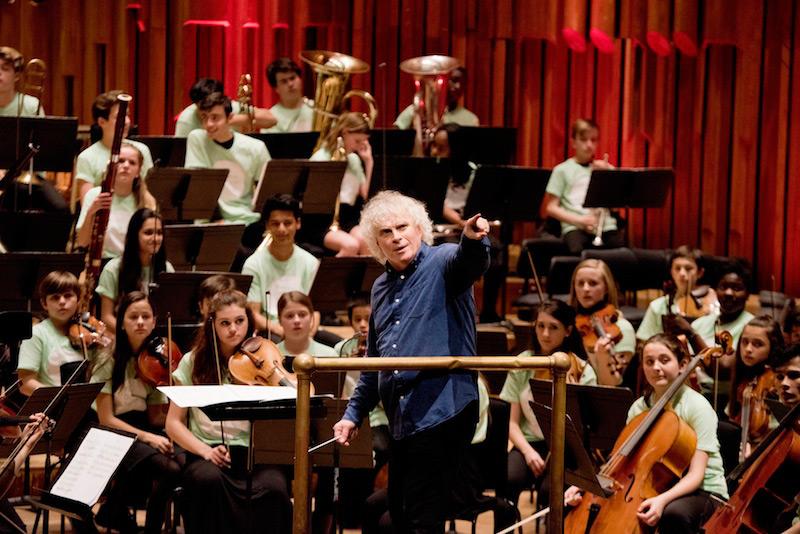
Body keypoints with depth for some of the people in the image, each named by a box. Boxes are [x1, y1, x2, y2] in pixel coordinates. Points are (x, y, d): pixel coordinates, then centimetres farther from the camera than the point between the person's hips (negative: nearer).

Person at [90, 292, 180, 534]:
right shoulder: (109, 361, -7)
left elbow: (155, 419, 6)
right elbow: (106, 419, -11)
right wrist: (146, 437, -21)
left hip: (145, 431, 6)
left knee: (186, 460, -26)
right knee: (170, 469, -32)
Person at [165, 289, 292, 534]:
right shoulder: (194, 362, 7)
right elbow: (174, 423, 6)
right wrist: (205, 451, -10)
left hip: (254, 453, 0)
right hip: (208, 455, 0)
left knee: (273, 489, -34)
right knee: (209, 480, -37)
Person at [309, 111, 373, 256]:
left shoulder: (355, 160, 14)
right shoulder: (321, 158, -4)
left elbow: (365, 195, 12)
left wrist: (369, 162, 9)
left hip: (347, 219, 5)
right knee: (350, 245, -35)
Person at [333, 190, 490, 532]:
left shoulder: (442, 262, -3)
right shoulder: (381, 288, 19)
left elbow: (469, 263, -28)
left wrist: (473, 239, -51)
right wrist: (354, 413, 21)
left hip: (441, 412, -8)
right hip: (401, 420, 8)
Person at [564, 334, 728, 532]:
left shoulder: (698, 407, -14)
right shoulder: (639, 408, 4)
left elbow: (696, 474, -20)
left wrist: (662, 500, -38)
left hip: (703, 492, -6)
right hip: (655, 487, 6)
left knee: (673, 513, -38)